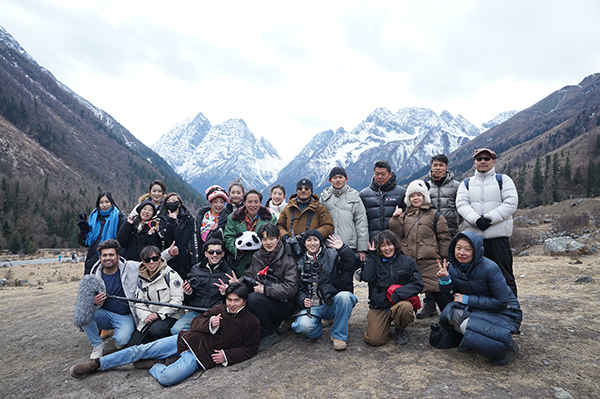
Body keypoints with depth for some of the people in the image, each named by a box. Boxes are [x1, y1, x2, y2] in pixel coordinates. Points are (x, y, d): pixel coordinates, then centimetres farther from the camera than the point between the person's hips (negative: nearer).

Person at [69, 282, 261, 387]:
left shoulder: (252, 323, -3)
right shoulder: (219, 309, 9)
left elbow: (249, 348, 1)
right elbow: (196, 322, 11)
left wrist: (227, 356, -12)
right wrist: (209, 324, -11)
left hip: (201, 356, -4)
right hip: (186, 340, 4)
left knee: (166, 378, -27)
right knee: (141, 350, -2)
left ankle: (155, 365, 6)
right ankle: (96, 364, 13)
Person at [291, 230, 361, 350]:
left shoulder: (332, 255, 2)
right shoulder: (300, 264, 11)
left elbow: (354, 265, -10)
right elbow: (298, 289, 10)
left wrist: (343, 248, -21)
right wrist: (303, 300, -10)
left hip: (332, 303, 0)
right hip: (312, 306, 0)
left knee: (345, 296, -33)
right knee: (306, 326, -30)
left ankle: (338, 335, -13)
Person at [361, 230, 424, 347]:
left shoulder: (407, 262, 1)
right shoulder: (374, 261, 2)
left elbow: (418, 284, -7)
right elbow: (366, 278, -16)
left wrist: (396, 294, -18)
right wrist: (371, 255, -11)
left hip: (400, 302, 0)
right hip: (379, 306, 0)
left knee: (406, 307, -36)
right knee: (374, 340, -16)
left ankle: (400, 330, -2)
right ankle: (381, 324, 20)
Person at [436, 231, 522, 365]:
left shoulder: (490, 268, -26)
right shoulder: (453, 267, -9)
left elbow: (501, 302, -22)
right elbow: (453, 297, -2)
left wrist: (468, 300, -22)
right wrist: (445, 280, -21)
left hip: (503, 311, -5)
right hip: (476, 308, 5)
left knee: (468, 326, -27)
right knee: (451, 313, -21)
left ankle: (508, 346, -1)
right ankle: (470, 340, 6)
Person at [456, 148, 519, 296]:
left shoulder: (503, 180, 9)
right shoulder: (466, 183, 14)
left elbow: (511, 204, -4)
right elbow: (461, 204, -1)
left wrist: (489, 218, -16)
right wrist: (477, 219, -19)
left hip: (499, 235, -2)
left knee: (504, 277, 1)